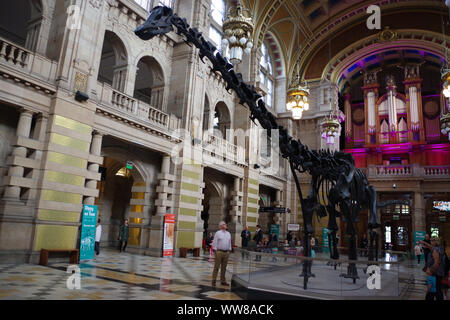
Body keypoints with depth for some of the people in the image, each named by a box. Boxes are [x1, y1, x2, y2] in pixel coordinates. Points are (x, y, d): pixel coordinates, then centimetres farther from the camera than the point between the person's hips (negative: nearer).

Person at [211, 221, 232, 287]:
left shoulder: (228, 234, 14)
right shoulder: (218, 233, -1)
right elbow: (215, 243, -4)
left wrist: (229, 250, 12)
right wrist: (215, 251, -9)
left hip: (226, 252, 5)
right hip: (219, 251, -5)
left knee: (224, 268, 10)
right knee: (216, 267, -2)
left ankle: (223, 281, 17)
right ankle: (214, 281, 3)